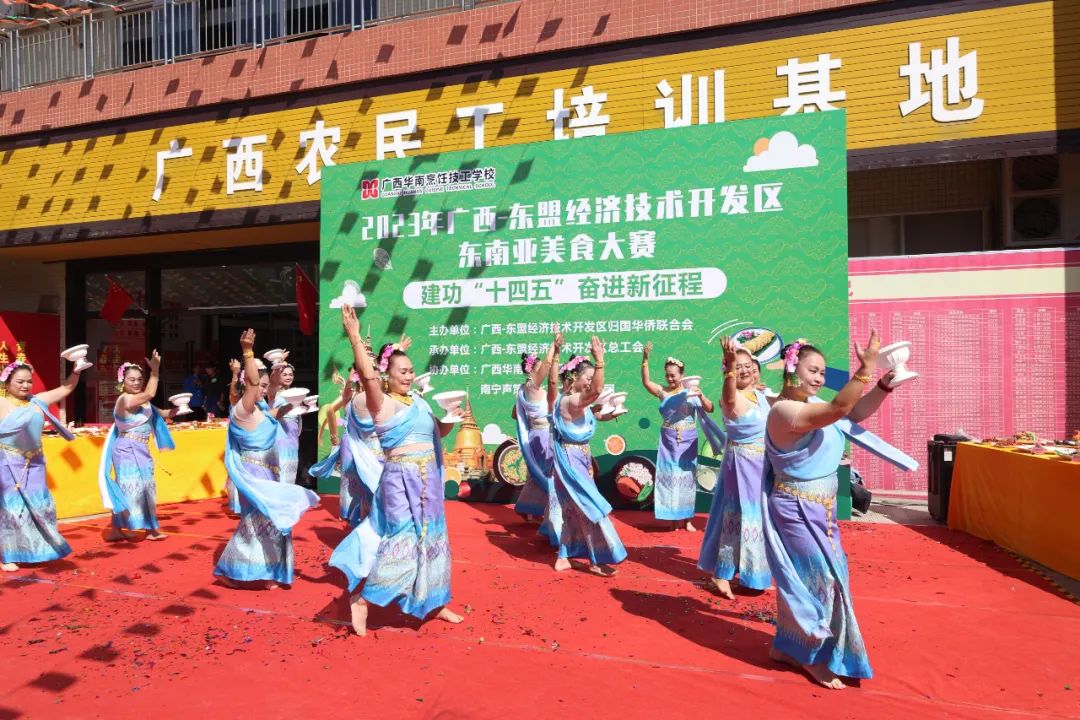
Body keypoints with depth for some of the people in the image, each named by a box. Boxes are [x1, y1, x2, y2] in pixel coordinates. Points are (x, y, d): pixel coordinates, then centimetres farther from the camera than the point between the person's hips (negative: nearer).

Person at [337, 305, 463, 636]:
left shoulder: (419, 400, 11)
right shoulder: (382, 402, -9)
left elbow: (439, 431, 21)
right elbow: (367, 375, -28)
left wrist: (452, 419, 1)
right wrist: (355, 338, -35)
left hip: (428, 479, 7)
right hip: (401, 478, -7)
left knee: (432, 539, 14)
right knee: (404, 538, -11)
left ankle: (435, 602, 28)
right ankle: (362, 599, 2)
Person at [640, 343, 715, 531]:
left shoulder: (691, 392, -3)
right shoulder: (663, 392, -1)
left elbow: (710, 409, -7)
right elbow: (646, 382, -11)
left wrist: (701, 396, -27)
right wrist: (645, 359, -22)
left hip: (687, 441, 0)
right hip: (668, 441, 1)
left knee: (687, 477, 6)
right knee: (670, 477, 2)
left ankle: (688, 519, 15)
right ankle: (674, 518, 11)